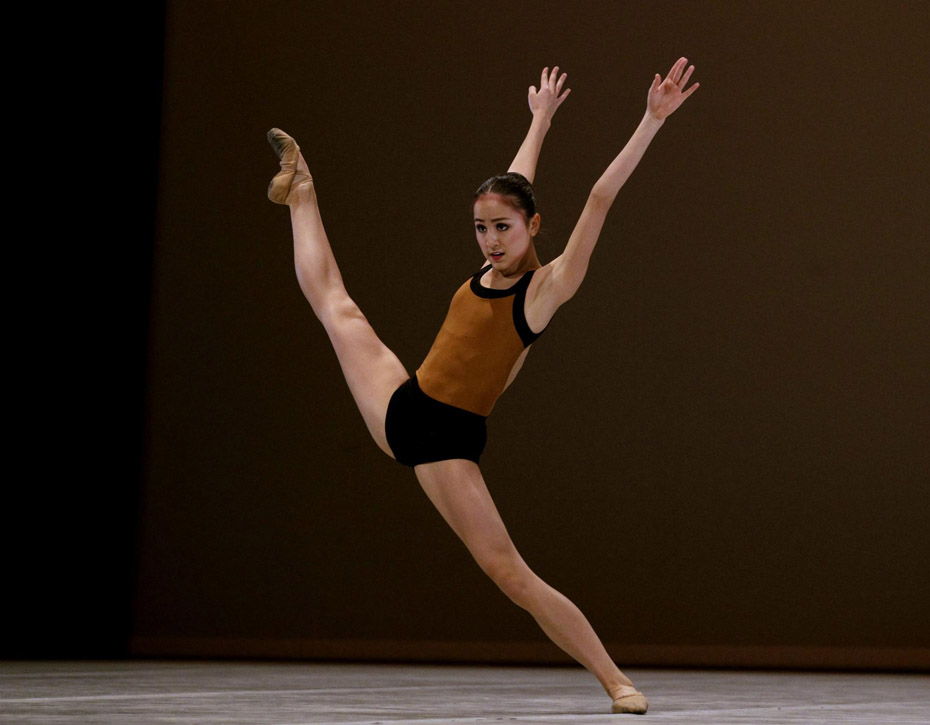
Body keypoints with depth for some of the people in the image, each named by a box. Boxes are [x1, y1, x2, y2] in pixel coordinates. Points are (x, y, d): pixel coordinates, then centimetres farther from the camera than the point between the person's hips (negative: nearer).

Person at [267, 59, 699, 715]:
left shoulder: (546, 287, -14)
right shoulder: (489, 271, 4)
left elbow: (600, 199, -21)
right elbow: (513, 191, 21)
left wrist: (653, 119, -26)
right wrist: (541, 120, 31)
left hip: (449, 440, -7)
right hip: (400, 408, 7)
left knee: (511, 574, -12)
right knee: (333, 300, 22)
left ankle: (616, 680, -3)